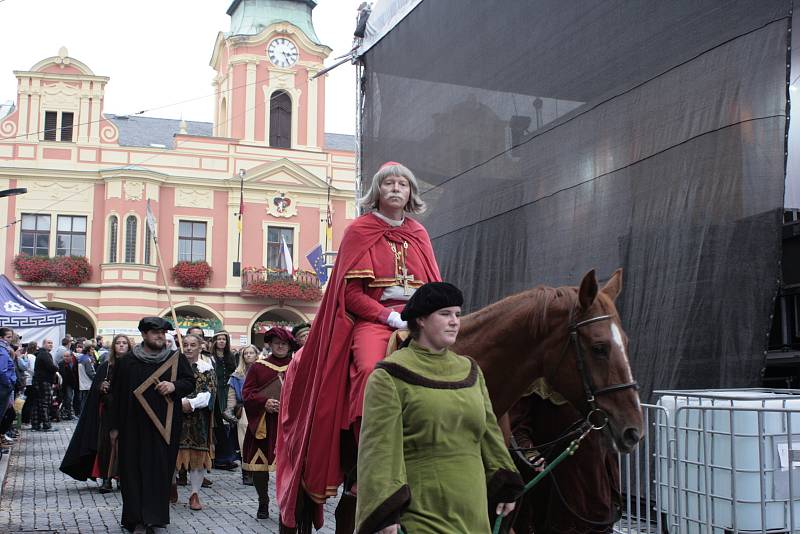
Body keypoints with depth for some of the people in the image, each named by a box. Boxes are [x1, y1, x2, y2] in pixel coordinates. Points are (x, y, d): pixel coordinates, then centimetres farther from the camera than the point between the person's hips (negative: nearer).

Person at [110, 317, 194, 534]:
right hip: (134, 426, 0)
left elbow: (190, 382, 7)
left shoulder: (176, 359, 4)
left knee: (161, 469, 0)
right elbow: (117, 395, 6)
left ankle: (155, 516, 9)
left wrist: (174, 386, -14)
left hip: (165, 425, 0)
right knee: (135, 470, 0)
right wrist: (115, 426, 5)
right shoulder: (127, 362, 4)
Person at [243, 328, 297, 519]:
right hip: (262, 424, 1)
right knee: (260, 464, 3)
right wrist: (264, 402, -12)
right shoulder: (258, 367, 9)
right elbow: (246, 393, 4)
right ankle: (263, 504, 19)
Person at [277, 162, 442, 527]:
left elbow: (435, 288, 19)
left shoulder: (419, 234, 18)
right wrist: (389, 316, -13)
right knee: (370, 368, -33)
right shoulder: (360, 230, 5)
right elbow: (351, 290, -2)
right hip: (372, 319, -4)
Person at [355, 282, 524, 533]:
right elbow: (379, 447, -12)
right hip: (418, 511, -6)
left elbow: (489, 432, 20)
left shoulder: (471, 371, 14)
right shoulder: (390, 378, -7)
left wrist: (504, 487, 18)